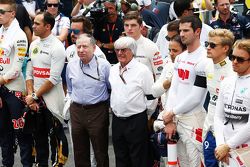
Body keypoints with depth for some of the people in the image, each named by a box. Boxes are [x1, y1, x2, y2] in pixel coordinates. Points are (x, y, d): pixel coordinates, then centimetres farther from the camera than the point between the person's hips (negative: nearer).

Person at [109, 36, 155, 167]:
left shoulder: (142, 70, -11)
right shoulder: (113, 69, 7)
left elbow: (152, 97, -7)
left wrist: (147, 117, 0)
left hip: (136, 121, -6)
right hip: (117, 120, 6)